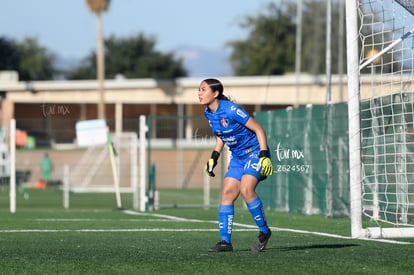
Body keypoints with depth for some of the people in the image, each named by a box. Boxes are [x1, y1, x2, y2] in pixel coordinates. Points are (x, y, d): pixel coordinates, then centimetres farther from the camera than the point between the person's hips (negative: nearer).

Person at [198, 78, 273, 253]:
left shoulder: (231, 110, -22)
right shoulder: (208, 113, 2)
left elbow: (258, 129, -17)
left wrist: (264, 155, -23)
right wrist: (214, 156, 11)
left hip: (254, 153, -8)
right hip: (237, 157, 8)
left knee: (246, 189, -25)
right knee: (227, 193, -3)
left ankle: (264, 232, -8)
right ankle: (225, 241, -1)